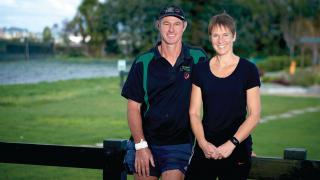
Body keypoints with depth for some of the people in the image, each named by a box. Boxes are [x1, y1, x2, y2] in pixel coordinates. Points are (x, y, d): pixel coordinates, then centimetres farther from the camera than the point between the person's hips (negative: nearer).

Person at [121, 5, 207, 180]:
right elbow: (134, 107, 0)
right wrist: (140, 146, -7)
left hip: (180, 145, 0)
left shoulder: (198, 58, 0)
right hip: (145, 141, 1)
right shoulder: (143, 62, -1)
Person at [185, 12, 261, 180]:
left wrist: (232, 143, -13)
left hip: (237, 149, -2)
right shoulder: (200, 70, 6)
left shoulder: (248, 69, -2)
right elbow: (194, 113, 5)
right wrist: (203, 143, -9)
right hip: (205, 147, 2)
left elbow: (254, 115, -3)